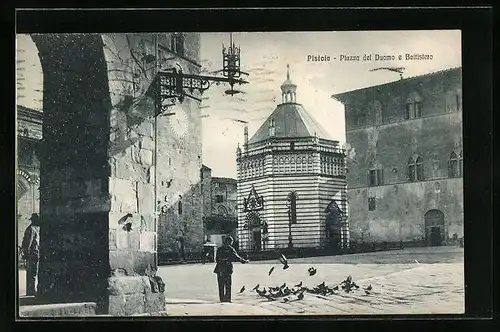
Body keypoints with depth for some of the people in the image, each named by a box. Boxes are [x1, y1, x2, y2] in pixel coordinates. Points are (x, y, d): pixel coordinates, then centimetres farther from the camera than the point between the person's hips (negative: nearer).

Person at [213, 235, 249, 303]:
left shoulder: (220, 249, 9)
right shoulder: (231, 249, -2)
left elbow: (217, 259, 9)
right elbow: (237, 257, -3)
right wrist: (244, 261, 7)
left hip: (220, 269, 3)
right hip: (228, 269, -3)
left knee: (221, 285, 8)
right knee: (228, 285, 3)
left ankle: (222, 298, 7)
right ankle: (227, 298, -1)